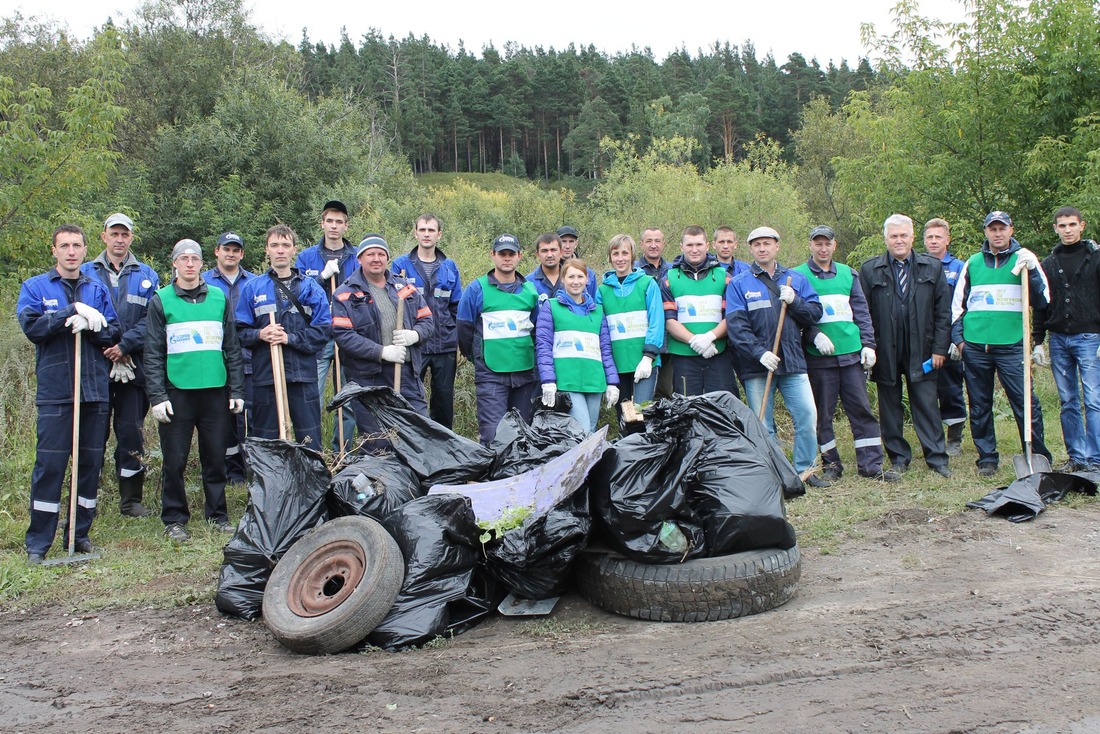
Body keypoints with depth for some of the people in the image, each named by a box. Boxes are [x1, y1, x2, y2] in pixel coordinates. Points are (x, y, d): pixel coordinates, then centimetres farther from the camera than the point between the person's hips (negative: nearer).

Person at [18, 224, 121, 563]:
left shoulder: (98, 289, 13)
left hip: (96, 390, 3)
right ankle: (38, 541, 5)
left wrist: (88, 326, -13)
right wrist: (74, 310, -14)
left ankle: (81, 534, 17)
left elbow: (114, 332, 6)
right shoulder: (34, 287, 6)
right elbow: (31, 326, -9)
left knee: (91, 462, 6)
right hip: (55, 391, -3)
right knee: (49, 464, -4)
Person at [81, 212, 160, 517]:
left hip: (133, 367, 1)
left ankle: (131, 499, 13)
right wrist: (104, 347, -10)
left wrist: (124, 345, -13)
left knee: (131, 432, 4)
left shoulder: (146, 276, 10)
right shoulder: (87, 273, 8)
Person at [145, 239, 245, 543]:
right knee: (174, 460, 3)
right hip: (177, 392, -2)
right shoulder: (161, 300, 3)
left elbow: (232, 347, 13)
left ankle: (217, 514, 21)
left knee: (215, 457, 8)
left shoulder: (219, 297, 10)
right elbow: (153, 354, 1)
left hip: (215, 390, 2)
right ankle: (174, 519, 16)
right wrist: (157, 395, -7)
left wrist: (237, 389, 8)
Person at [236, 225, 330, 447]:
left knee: (310, 441, 3)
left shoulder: (311, 288, 7)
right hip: (265, 376, 1)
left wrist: (291, 338, -13)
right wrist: (260, 335, -14)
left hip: (303, 376, 0)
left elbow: (323, 329, -1)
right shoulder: (253, 288, 8)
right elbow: (240, 331, 6)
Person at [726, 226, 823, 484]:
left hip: (792, 360, 2)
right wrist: (759, 352, -18)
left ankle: (804, 469, 12)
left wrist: (794, 301, -10)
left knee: (807, 415, -4)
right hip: (756, 364, -2)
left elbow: (815, 313, 8)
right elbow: (735, 325, -7)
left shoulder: (796, 279, 12)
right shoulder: (739, 284, 3)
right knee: (762, 423, 2)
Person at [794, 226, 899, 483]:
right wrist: (815, 335, -17)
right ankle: (831, 464, 14)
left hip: (852, 353, 3)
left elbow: (861, 311, 13)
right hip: (818, 356, -3)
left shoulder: (848, 274, 14)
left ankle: (871, 464, 8)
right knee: (823, 413, 3)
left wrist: (868, 344, 4)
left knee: (862, 409, 3)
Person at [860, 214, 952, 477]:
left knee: (927, 405, 2)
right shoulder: (869, 269, 4)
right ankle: (898, 457, 17)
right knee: (890, 408, 7)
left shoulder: (932, 267, 7)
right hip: (885, 351, 0)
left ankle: (936, 457, 10)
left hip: (921, 350, 0)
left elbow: (943, 311, 6)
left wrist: (940, 347, -1)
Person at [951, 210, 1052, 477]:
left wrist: (1031, 270, -14)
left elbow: (1042, 302, 0)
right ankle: (987, 459, 17)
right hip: (974, 347, 2)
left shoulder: (1023, 259, 7)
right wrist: (957, 337, 9)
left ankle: (1038, 458, 5)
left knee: (1026, 404, -6)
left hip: (1011, 346, -2)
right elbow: (957, 303, 18)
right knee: (979, 407, 7)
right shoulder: (972, 263, 12)